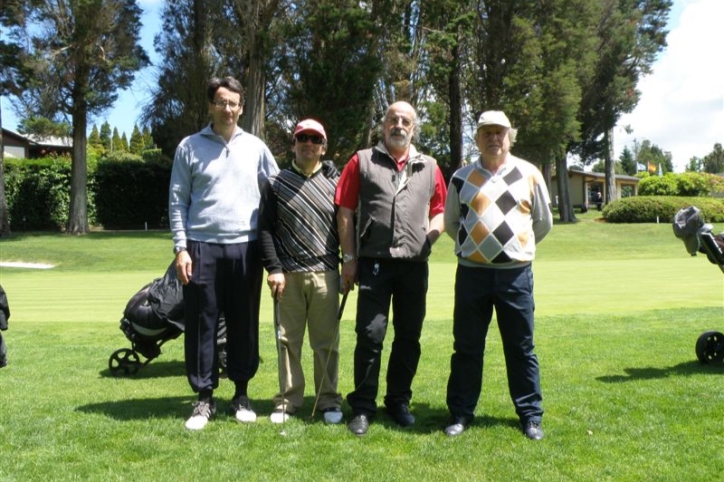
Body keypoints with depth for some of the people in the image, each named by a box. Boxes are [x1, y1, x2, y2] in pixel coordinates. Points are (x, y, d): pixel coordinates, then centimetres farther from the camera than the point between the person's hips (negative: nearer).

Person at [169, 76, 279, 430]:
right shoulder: (189, 147, 4)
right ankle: (204, 398, 14)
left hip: (246, 247, 1)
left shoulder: (255, 147, 8)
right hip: (202, 247, -1)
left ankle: (241, 394, 20)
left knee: (244, 324, 7)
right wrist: (181, 247, -5)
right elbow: (178, 201, 3)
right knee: (201, 324, 2)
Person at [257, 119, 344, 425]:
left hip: (325, 274, 0)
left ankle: (329, 401, 15)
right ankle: (288, 401, 16)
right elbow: (265, 229, 4)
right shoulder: (275, 184, 8)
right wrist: (273, 268, -5)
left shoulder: (335, 183, 9)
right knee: (288, 340, 5)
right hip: (288, 274, 0)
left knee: (327, 342, 4)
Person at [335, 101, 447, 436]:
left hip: (415, 264, 3)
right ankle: (362, 407, 10)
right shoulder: (362, 162, 5)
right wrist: (349, 258, -3)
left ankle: (399, 401, 26)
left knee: (409, 336, 10)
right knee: (370, 335, -3)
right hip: (374, 262, -3)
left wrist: (430, 234, -2)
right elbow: (345, 212, 2)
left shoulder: (429, 167, 13)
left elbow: (440, 210, 19)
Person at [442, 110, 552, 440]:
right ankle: (461, 413, 18)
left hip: (516, 273, -1)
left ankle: (531, 415, 19)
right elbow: (451, 222, 17)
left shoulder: (529, 174, 4)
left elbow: (543, 222, 14)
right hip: (471, 273, 1)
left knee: (521, 348, 7)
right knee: (467, 347, 7)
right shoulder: (461, 178, 6)